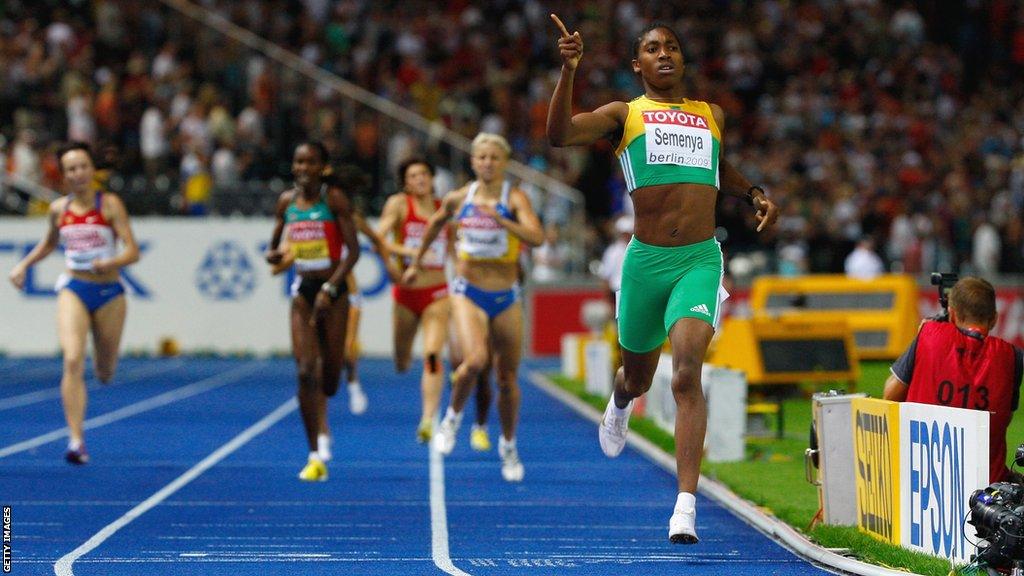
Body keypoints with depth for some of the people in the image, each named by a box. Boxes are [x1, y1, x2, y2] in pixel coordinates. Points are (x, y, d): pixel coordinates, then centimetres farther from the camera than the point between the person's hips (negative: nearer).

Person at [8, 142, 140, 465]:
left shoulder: (110, 204, -8)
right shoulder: (58, 210, 3)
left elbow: (133, 251, -14)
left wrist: (110, 262, -32)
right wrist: (24, 265, 14)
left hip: (109, 292, -1)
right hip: (73, 290, 1)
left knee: (105, 372, 12)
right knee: (73, 361, -21)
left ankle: (104, 362, 53)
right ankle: (76, 441, -25)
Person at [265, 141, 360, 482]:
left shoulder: (334, 199, -7)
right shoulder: (286, 201, 6)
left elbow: (352, 250, -11)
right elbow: (275, 246, 17)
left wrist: (330, 288, -20)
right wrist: (274, 256, -8)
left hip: (333, 291, -2)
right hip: (302, 290, 2)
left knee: (330, 373, 3)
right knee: (305, 372, -10)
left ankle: (321, 421, 40)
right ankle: (315, 457, -7)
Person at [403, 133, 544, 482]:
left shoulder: (514, 198, -9)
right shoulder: (458, 199, 1)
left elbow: (536, 237, -25)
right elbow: (436, 222, 23)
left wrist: (500, 218, -37)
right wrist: (416, 262, 30)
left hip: (506, 298, 0)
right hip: (468, 293, 0)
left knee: (508, 379, 8)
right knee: (474, 361, -26)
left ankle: (508, 445, 31)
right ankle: (453, 416, 1)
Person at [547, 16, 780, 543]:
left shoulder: (711, 115, 15)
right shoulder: (625, 114, 5)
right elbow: (559, 134, -11)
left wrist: (754, 194, 16)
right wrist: (568, 72, -22)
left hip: (700, 260, 0)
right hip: (645, 260, 0)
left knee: (687, 374, -18)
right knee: (638, 376, 16)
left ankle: (686, 505, -22)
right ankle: (620, 404, 57)